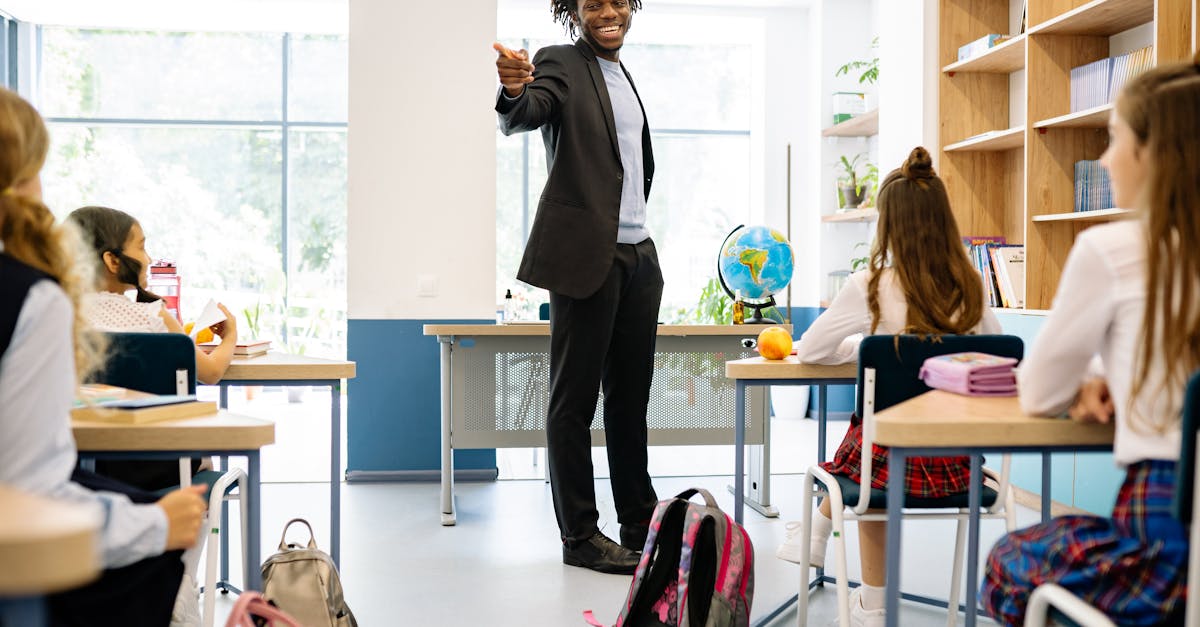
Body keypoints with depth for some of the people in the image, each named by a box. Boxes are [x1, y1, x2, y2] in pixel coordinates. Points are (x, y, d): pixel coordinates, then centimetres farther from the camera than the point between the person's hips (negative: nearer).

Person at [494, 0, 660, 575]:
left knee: (631, 396, 13)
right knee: (574, 398, -1)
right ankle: (579, 536, 7)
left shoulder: (621, 75, 19)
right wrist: (513, 92, -46)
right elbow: (522, 117, -24)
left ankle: (640, 525, 22)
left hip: (638, 253, 8)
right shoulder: (560, 64, -4)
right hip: (586, 253, -8)